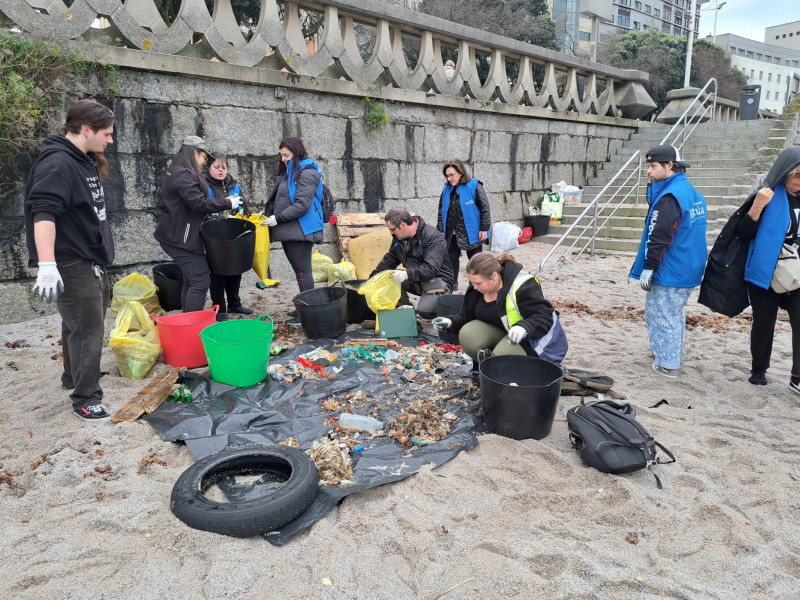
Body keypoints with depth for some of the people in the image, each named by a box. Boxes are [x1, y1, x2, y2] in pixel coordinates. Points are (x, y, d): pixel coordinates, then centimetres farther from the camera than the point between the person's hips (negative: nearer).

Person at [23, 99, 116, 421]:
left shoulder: (85, 161, 11)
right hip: (72, 264, -10)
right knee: (87, 329, -4)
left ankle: (73, 376, 40)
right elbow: (43, 212, -29)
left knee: (81, 324, 22)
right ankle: (85, 399, 8)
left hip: (93, 260, 10)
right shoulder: (56, 163, -19)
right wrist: (47, 265, -38)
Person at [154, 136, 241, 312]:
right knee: (200, 281, -13)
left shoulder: (177, 172, 18)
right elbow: (199, 202, -23)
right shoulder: (183, 175, -16)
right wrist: (228, 203, -12)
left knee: (191, 281, 15)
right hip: (182, 238, -11)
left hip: (179, 236, 11)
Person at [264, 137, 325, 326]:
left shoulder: (307, 174, -12)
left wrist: (278, 218, -17)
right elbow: (278, 200, 24)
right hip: (289, 231, 9)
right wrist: (267, 212, 9)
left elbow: (302, 205, -20)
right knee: (299, 270, 14)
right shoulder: (288, 173, 17)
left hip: (301, 230, -9)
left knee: (302, 270, -5)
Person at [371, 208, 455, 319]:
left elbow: (431, 269, -29)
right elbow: (389, 260, 18)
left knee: (424, 311, -32)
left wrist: (407, 274, -40)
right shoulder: (398, 238, 5)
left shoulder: (433, 237, -19)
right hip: (416, 282, 7)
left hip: (438, 280, -7)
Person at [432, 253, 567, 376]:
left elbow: (545, 316, -28)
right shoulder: (476, 288, -6)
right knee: (467, 334, -22)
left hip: (530, 338, -6)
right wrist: (451, 323, -15)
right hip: (499, 331, 6)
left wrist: (525, 327, -48)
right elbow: (467, 316, 6)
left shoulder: (523, 286, -27)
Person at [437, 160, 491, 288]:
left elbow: (484, 208, -11)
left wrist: (484, 229, -13)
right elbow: (441, 210, 11)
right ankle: (452, 283, 27)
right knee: (452, 258, 12)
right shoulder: (447, 189, 4)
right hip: (451, 233, 5)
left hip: (471, 233, -4)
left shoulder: (474, 186, -12)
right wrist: (441, 228, 6)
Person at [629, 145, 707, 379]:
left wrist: (648, 268, -19)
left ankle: (668, 364, 9)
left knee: (662, 316, 2)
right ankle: (676, 350, 36)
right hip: (689, 270, 9)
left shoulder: (670, 196, -20)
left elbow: (659, 237, -23)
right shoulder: (693, 192, 11)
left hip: (668, 272, -9)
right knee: (675, 312, 23)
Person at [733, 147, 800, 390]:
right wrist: (757, 206, -24)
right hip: (765, 273, -3)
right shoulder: (768, 196, -8)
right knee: (763, 324, 10)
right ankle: (758, 369, 27)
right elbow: (743, 233, -12)